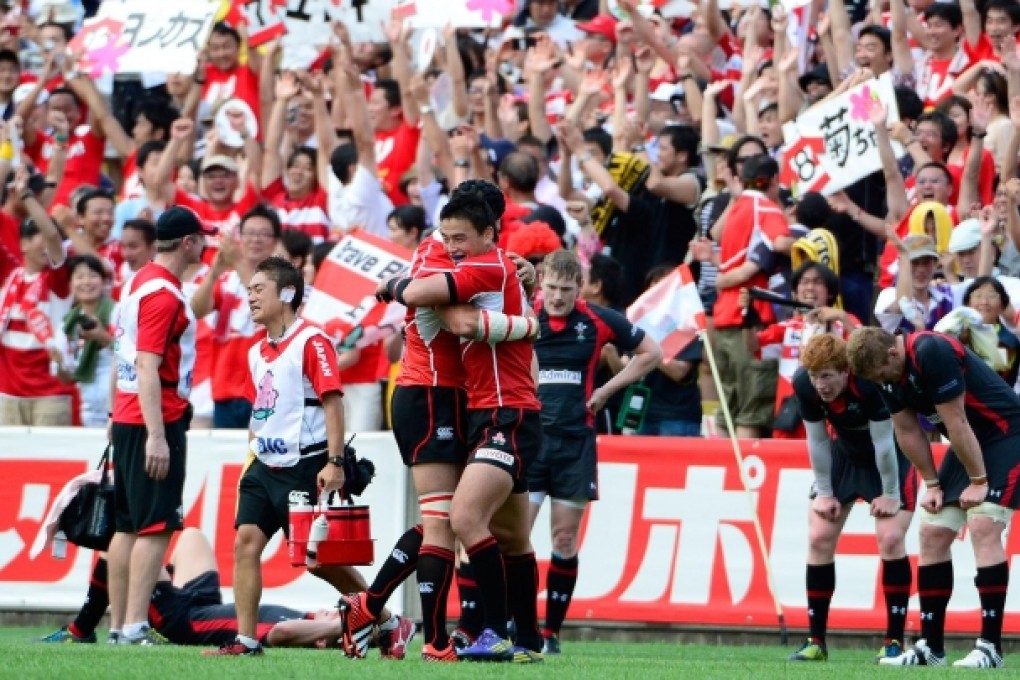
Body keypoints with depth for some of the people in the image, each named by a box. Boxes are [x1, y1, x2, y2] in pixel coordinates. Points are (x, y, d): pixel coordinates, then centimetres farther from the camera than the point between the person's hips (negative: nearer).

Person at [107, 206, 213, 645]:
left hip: (127, 420, 10)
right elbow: (147, 365, -22)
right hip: (153, 423, -10)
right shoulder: (163, 293, -15)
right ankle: (135, 626, -15)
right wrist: (156, 435, -25)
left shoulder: (139, 283, 14)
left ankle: (118, 625, 12)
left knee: (127, 526, 10)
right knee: (157, 527, -10)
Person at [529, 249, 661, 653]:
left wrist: (606, 390, 6)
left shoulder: (598, 322, 1)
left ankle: (551, 632, 10)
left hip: (576, 442, 1)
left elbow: (651, 353, 13)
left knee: (565, 539, 3)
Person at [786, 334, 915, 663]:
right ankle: (816, 641, 5)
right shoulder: (804, 384, -23)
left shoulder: (871, 382, -36)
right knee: (819, 539, -4)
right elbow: (817, 440, -11)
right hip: (844, 453, 5)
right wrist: (824, 493, -8)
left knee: (890, 538, -17)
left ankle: (894, 641, -9)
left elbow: (883, 441, -27)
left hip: (891, 458, -4)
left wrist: (890, 494, -20)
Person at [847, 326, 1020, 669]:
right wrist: (933, 484, 6)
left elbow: (956, 422, -24)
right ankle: (930, 646, 9)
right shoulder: (888, 373, -2)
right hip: (967, 445, 9)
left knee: (984, 525, -21)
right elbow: (908, 432, 8)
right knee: (933, 532, 3)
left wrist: (978, 481, -19)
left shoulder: (932, 354, -29)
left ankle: (990, 646, -21)